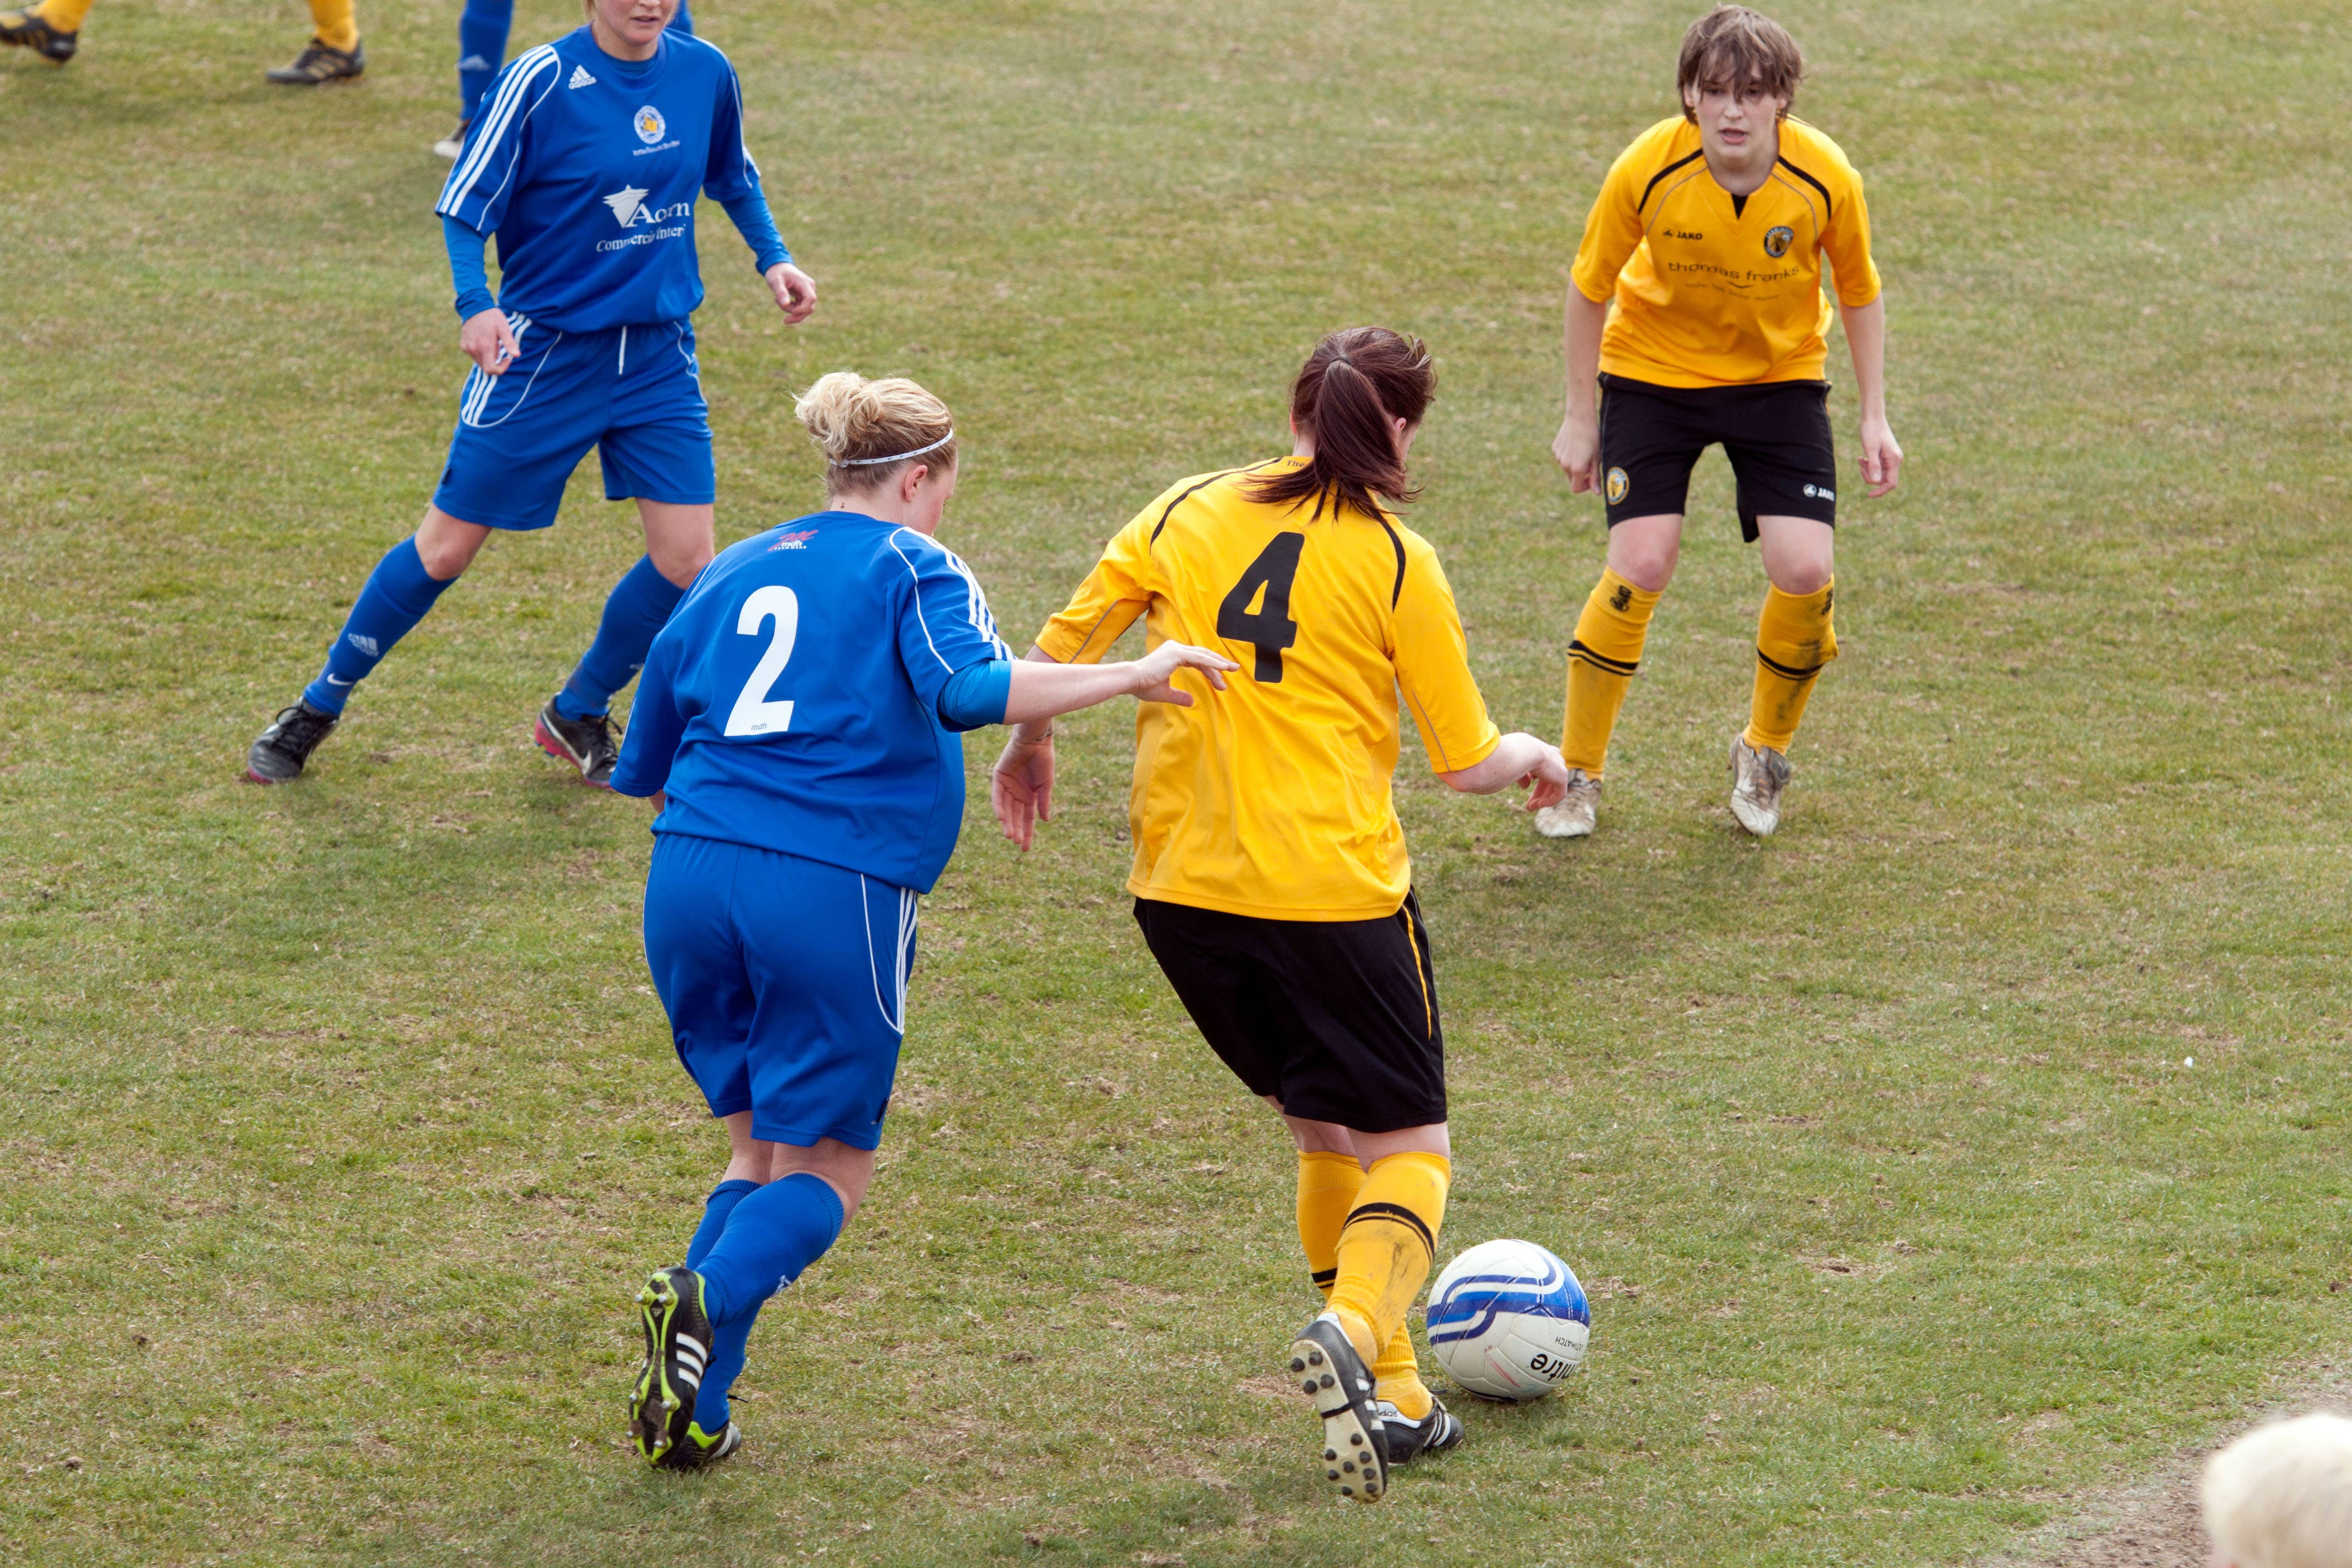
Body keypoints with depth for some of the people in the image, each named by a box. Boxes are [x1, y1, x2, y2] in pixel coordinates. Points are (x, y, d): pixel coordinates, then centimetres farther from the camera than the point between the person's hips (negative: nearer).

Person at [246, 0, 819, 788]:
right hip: (543, 353, -4)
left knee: (686, 559, -3)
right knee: (447, 547, 3)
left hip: (659, 355, 4)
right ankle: (319, 708, 23)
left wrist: (772, 257, 3)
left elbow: (734, 177, 17)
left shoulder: (705, 73, -2)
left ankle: (578, 718, 21)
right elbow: (465, 207, -14)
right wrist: (477, 304, -30)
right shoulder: (541, 81, -17)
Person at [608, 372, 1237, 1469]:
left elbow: (644, 769, 24)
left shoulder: (726, 575, 20)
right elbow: (972, 687, -17)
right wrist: (1131, 677, -13)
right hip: (834, 893, -5)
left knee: (761, 1150, 18)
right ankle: (708, 1299, -23)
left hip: (688, 880, 5)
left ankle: (693, 1408, 2)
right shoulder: (909, 566, 3)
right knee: (826, 1169, 7)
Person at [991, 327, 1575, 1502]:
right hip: (1333, 894, -5)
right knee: (1408, 1149, 3)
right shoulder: (1398, 563, -4)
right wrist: (1539, 758, 22)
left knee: (1323, 1131, 21)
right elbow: (1467, 761, 1)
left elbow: (1058, 648, 3)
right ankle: (1354, 1326, -27)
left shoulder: (1187, 514, 6)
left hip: (1178, 888, 5)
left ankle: (1389, 1396, 18)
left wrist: (1028, 746, 22)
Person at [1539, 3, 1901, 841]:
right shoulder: (1647, 172, -25)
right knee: (1640, 567, -14)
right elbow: (1590, 287, -7)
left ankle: (1764, 753, 17)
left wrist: (1875, 417, -1)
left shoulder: (1826, 179, -22)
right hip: (1653, 370, -1)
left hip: (1780, 376, 1)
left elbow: (1859, 292, -2)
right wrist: (1581, 417, -3)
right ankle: (1577, 772, 6)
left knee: (1805, 571, -12)